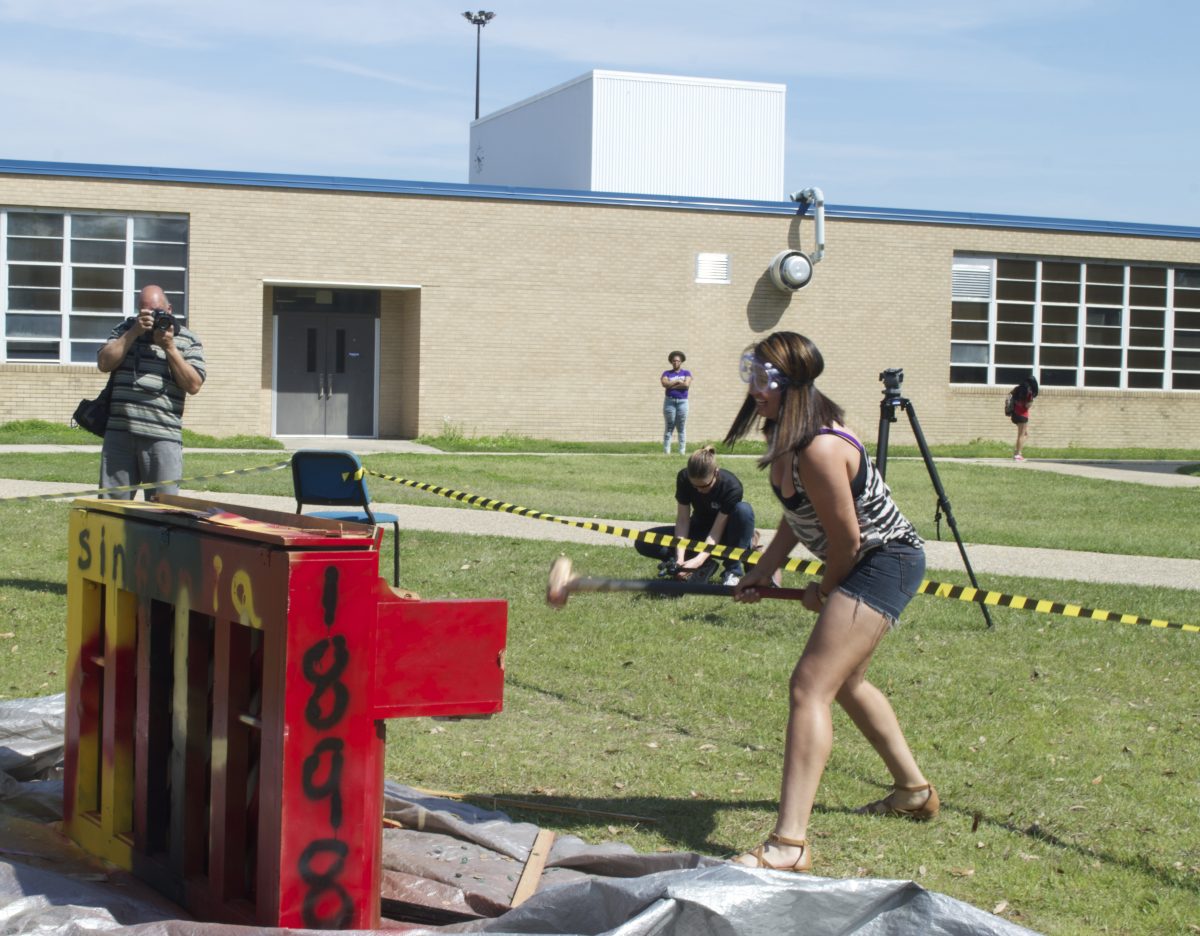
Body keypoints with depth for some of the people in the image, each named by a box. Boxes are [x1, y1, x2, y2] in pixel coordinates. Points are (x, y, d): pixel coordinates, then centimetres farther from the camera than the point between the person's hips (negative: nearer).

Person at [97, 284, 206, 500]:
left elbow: (194, 385, -3)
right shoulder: (125, 330, 15)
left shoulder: (187, 340, 7)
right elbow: (104, 364, 2)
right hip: (119, 433, 3)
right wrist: (133, 333, -6)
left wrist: (170, 348, -9)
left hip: (162, 437, -2)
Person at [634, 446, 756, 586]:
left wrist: (698, 560, -43)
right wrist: (680, 558, -31)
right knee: (643, 542, -18)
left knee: (744, 510, -38)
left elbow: (716, 531, -30)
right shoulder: (684, 478, -20)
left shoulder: (732, 487, -30)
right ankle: (704, 566, -11)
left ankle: (733, 571, -23)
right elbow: (682, 520, -18)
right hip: (699, 531, 4)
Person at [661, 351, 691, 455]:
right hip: (669, 402, 0)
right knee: (669, 427, -3)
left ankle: (682, 452, -2)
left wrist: (671, 386, -6)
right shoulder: (667, 373, 11)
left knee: (682, 428, -1)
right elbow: (664, 383, -8)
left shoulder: (686, 373, 10)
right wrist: (678, 381, -7)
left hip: (682, 402, 0)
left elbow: (686, 384, -9)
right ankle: (666, 451, -4)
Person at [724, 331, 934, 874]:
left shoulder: (820, 449, -29)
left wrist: (822, 592, -5)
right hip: (864, 565, 11)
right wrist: (762, 573, 4)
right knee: (845, 682, 27)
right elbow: (796, 519, 13)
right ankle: (914, 791, 47)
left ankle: (789, 845, -27)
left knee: (811, 686, -21)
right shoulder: (785, 436, 1)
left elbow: (846, 538, -22)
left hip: (884, 562, -11)